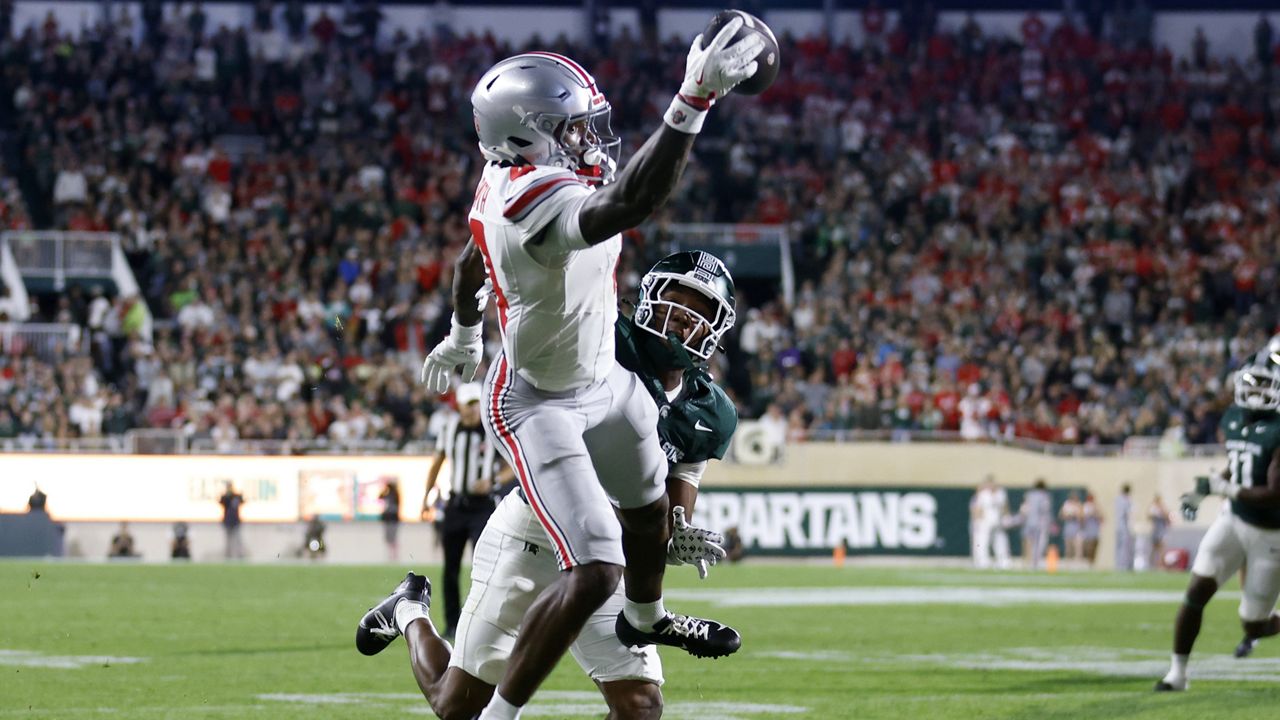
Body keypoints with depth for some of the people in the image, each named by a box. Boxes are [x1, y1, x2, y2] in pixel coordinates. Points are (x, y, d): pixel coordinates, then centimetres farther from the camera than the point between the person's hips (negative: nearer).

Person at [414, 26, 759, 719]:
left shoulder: (507, 180, -9)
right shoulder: (538, 200, -39)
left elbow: (470, 262, 12)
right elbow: (629, 204, -60)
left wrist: (463, 336, 32)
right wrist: (694, 102, -67)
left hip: (603, 382, 10)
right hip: (539, 408, -10)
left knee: (648, 506, 33)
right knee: (594, 573, -19)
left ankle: (645, 621, 64)